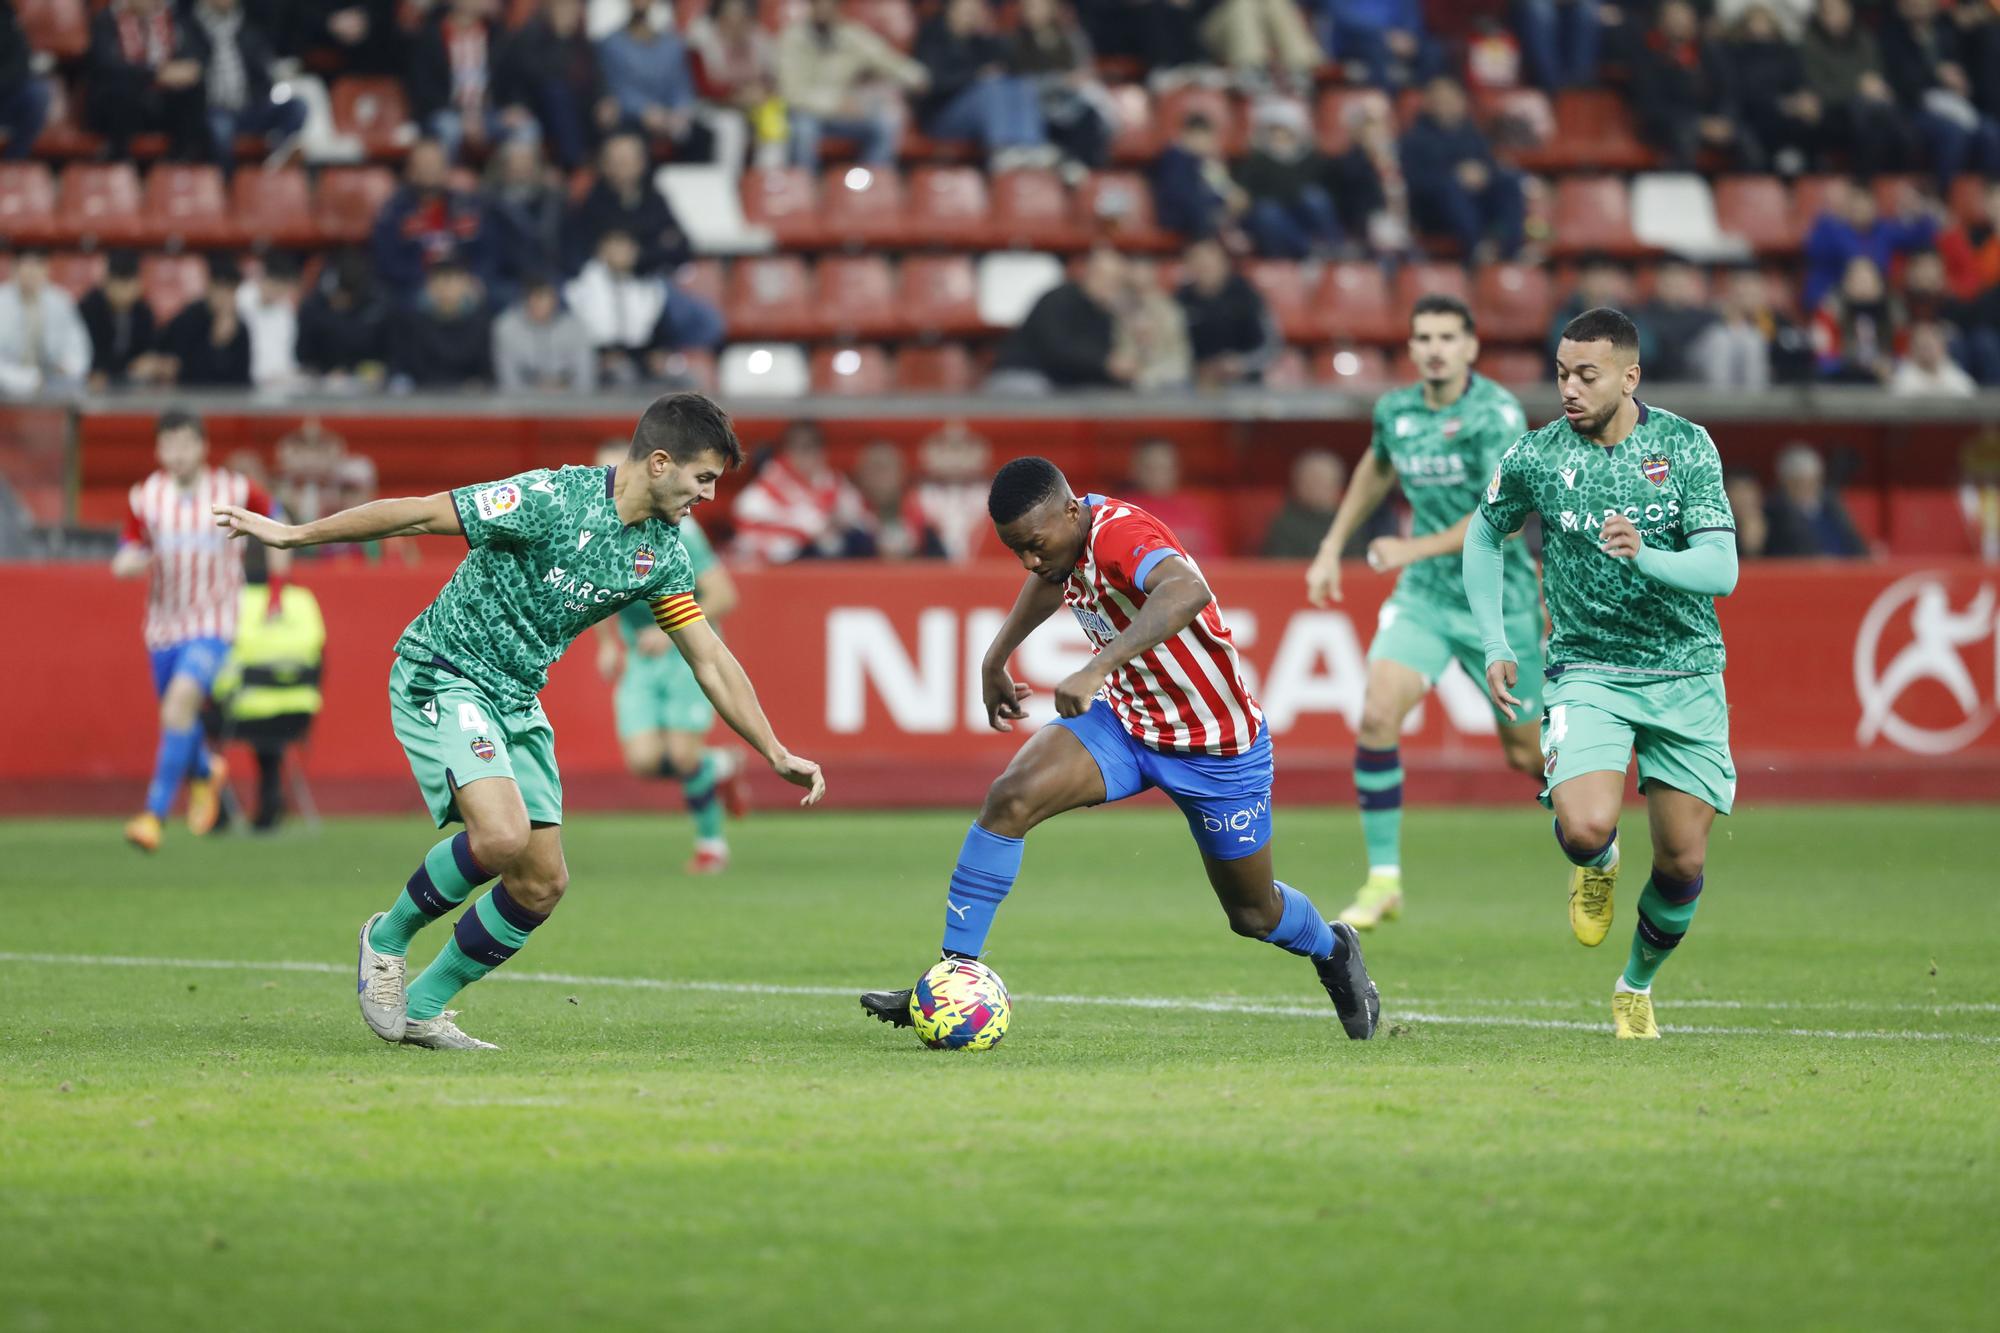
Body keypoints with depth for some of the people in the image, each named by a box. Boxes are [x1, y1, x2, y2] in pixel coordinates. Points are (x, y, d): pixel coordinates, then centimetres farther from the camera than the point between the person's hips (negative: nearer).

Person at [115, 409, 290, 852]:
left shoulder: (235, 491, -7)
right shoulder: (144, 497, -2)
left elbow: (276, 525, 10)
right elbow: (126, 560, 4)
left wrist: (276, 589, 6)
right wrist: (130, 561, -22)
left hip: (215, 622, -4)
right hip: (165, 623, 4)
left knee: (181, 701, -25)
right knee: (175, 711, 13)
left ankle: (154, 814, -25)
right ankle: (204, 772, 49)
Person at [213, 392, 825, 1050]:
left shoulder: (662, 553, 2)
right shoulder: (553, 499, -21)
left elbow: (710, 661, 10)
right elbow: (418, 513, -16)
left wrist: (777, 755, 8)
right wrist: (292, 535, -12)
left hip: (517, 700, 8)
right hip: (442, 678, -8)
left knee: (543, 882, 0)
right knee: (502, 834, -28)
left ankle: (421, 1008, 14)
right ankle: (388, 938, -2)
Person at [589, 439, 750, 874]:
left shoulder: (674, 529, -17)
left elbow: (724, 597, -16)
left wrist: (672, 630, -23)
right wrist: (607, 643, 6)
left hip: (689, 653, -5)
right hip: (638, 659, 5)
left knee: (682, 754, -15)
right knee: (643, 761, -11)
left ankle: (711, 842, 10)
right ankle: (717, 768, 21)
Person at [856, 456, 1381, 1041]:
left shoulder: (1120, 534, -33)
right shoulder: (1063, 539, -8)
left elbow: (1188, 592, -55)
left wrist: (1096, 669, -61)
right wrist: (995, 660, 19)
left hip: (1216, 749, -6)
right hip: (1124, 718, 6)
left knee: (1254, 915, 10)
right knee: (1011, 797, -20)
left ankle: (1333, 950, 46)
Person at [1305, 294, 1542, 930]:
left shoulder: (1497, 414, -17)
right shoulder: (1395, 411, 1)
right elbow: (1376, 468, 24)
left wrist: (1414, 548, -26)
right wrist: (1332, 548, 23)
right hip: (1423, 594, 4)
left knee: (1526, 755, 6)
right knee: (1377, 716, -17)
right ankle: (1384, 879, -9)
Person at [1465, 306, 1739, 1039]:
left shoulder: (1686, 446, -7)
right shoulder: (1533, 456, -5)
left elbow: (1721, 568, -13)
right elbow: (1483, 538, 15)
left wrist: (1643, 558, -32)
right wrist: (1496, 645, 6)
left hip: (1685, 673, 1)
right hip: (1588, 671, -1)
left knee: (1683, 862, 0)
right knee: (1585, 826, -25)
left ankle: (1637, 985, 29)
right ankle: (1596, 867, 14)